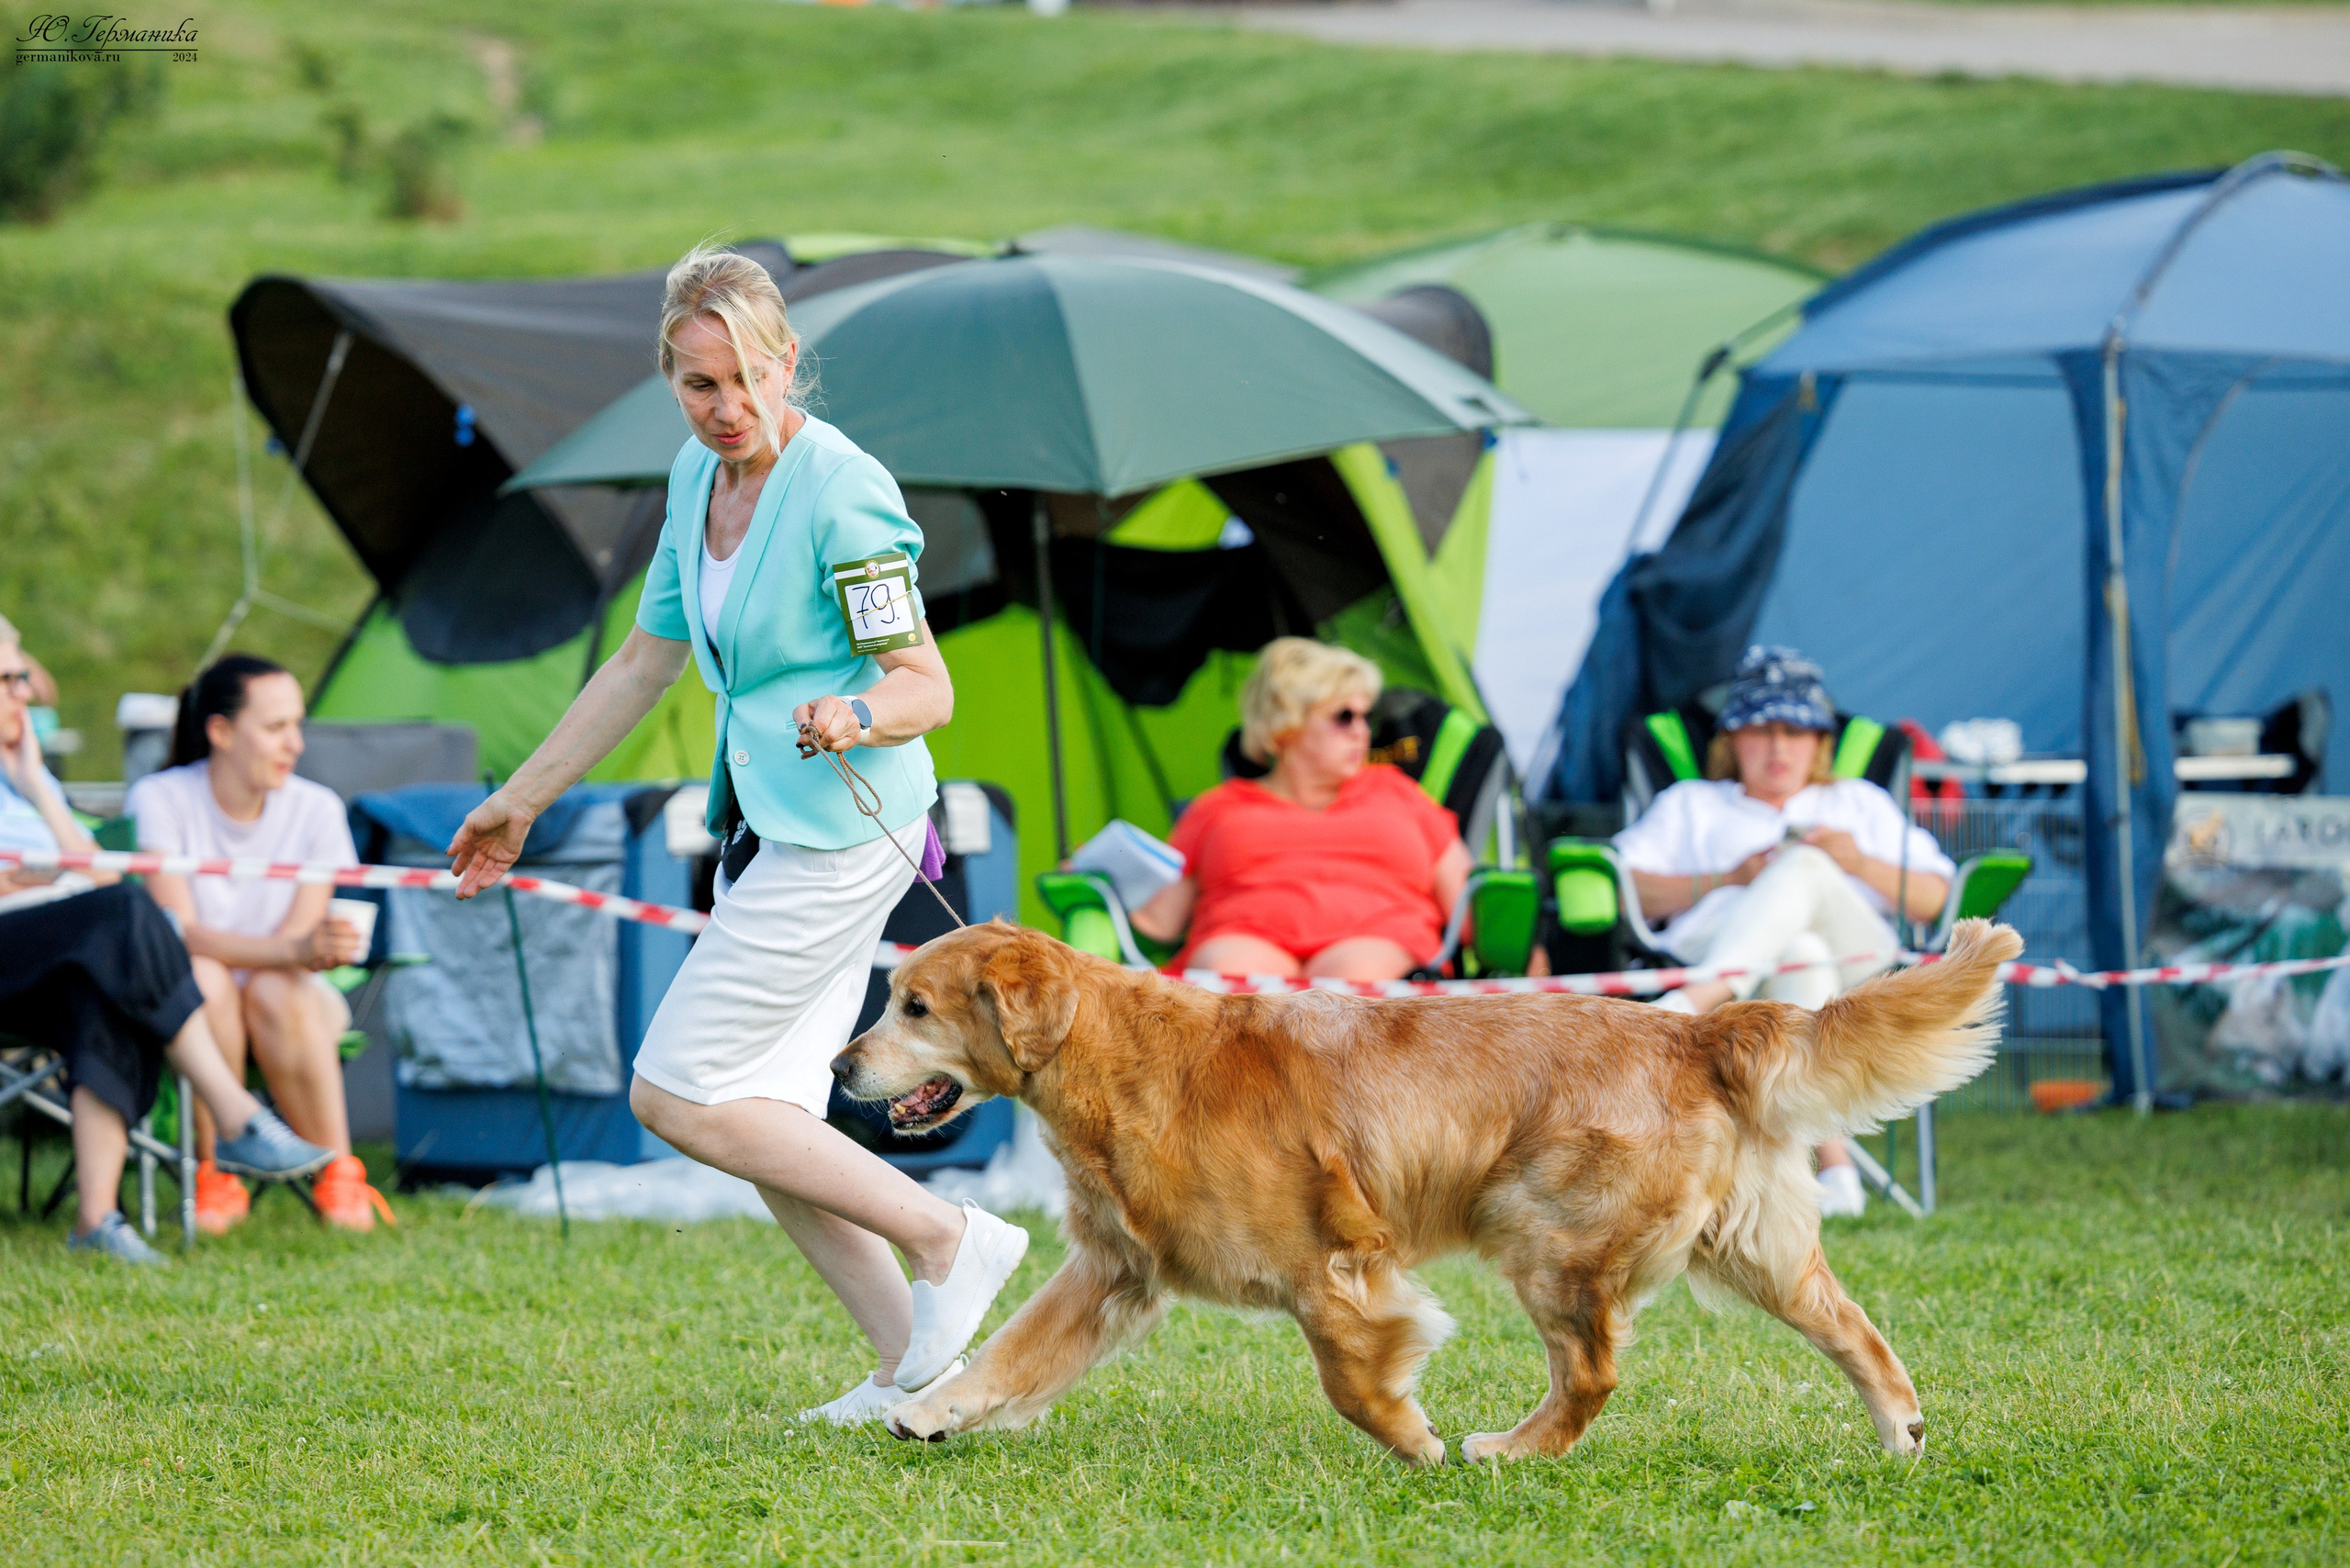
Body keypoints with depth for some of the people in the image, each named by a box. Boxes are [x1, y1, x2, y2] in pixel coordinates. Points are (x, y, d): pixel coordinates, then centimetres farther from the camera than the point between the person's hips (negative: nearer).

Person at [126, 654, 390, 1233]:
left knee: (276, 992, -35)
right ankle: (216, 1179, -23)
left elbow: (300, 937, -9)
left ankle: (338, 1178, -21)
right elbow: (179, 930, -26)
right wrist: (293, 951, -41)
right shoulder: (159, 801, -14)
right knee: (200, 979, -36)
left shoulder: (316, 809, -6)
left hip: (294, 997, 1)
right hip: (182, 1009, -1)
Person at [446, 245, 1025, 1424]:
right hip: (764, 825, 9)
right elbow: (645, 663, 19)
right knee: (762, 1119, 5)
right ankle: (913, 1362, 10)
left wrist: (856, 716, -37)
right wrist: (522, 800, 22)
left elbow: (927, 685, -15)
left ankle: (949, 1241, -6)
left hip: (841, 829, -9)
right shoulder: (698, 479, 9)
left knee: (677, 1096, -10)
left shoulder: (841, 490, -16)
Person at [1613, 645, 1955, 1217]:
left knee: (1804, 865, -35)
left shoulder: (1860, 803, 39)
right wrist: (1727, 880, 0)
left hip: (1853, 955, 1)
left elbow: (1932, 898, 23)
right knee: (1799, 954, -40)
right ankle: (1834, 1169, -58)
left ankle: (1698, 1001, -59)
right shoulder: (1690, 805, 36)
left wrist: (1862, 864, 3)